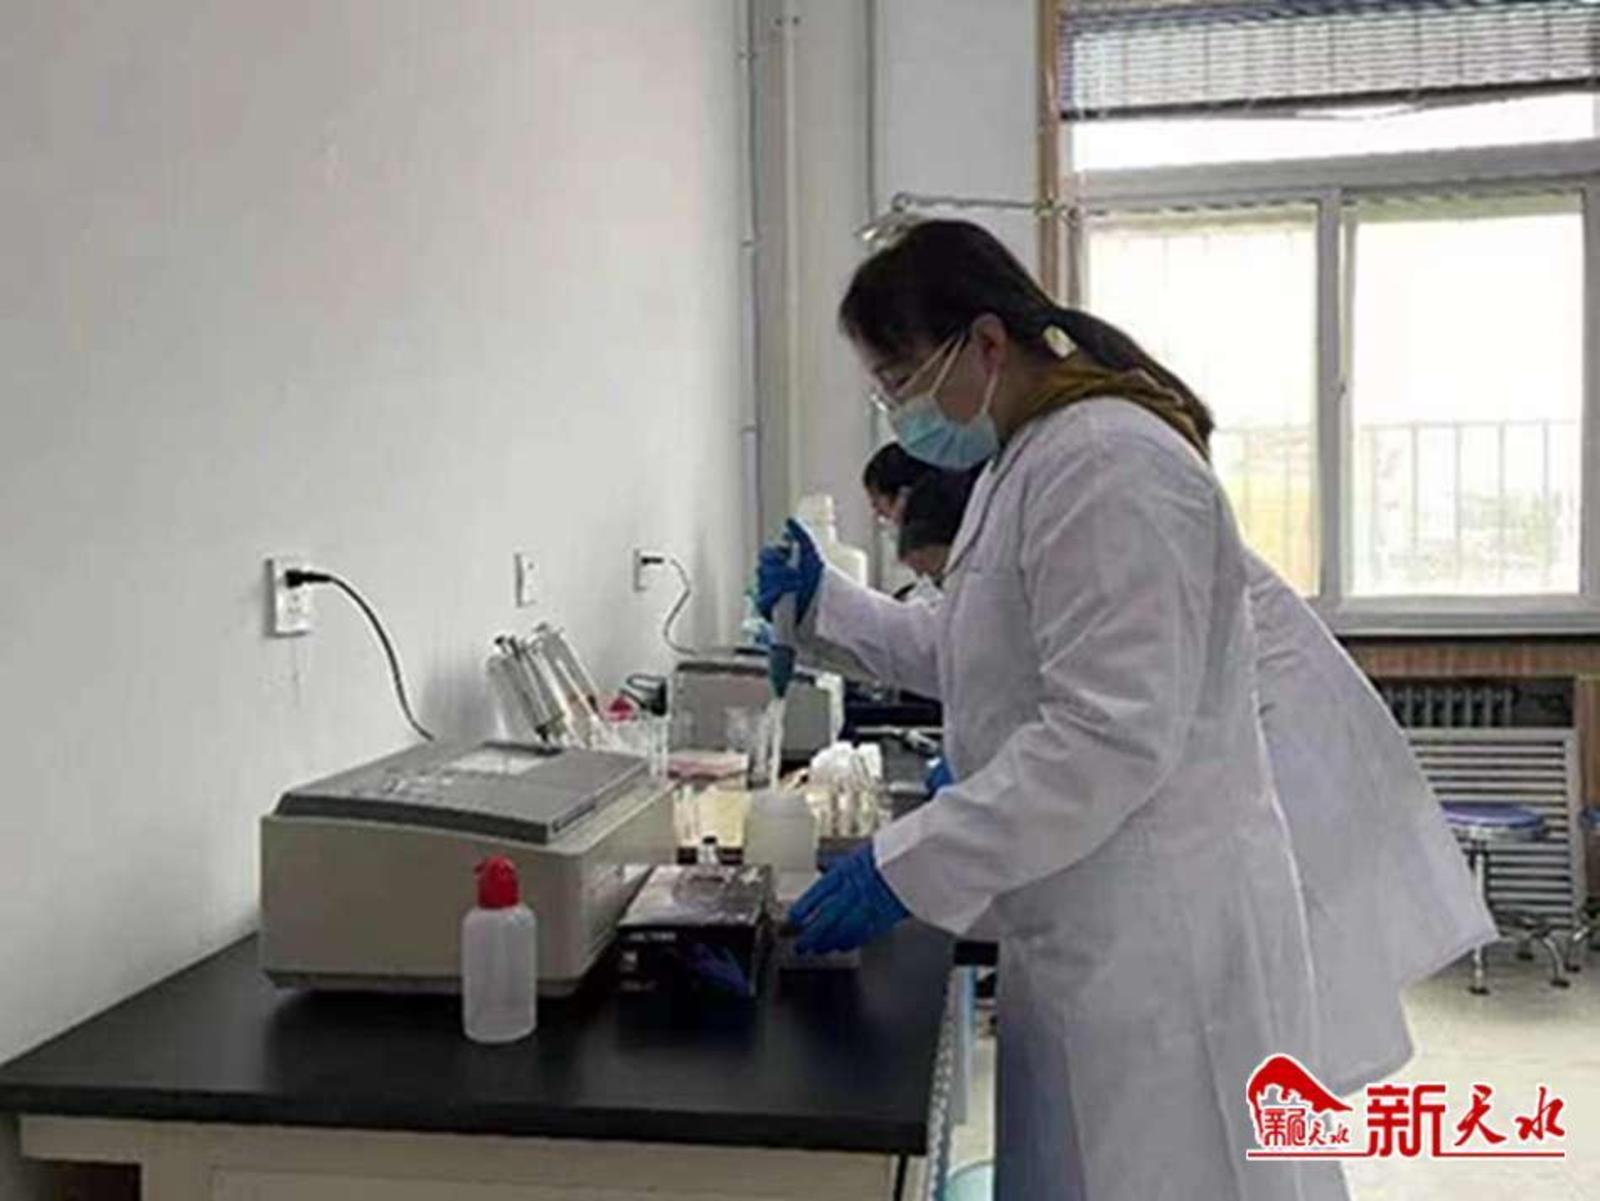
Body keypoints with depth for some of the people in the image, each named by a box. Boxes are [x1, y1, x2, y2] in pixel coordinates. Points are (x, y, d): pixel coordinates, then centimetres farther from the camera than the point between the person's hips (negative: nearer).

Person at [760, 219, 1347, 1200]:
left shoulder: (1109, 462, -20)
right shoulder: (1029, 460, 13)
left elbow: (1108, 739, -25)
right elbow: (969, 653, 22)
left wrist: (905, 867, -23)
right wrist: (826, 606, 12)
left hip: (1158, 933, -10)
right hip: (1094, 926, 10)